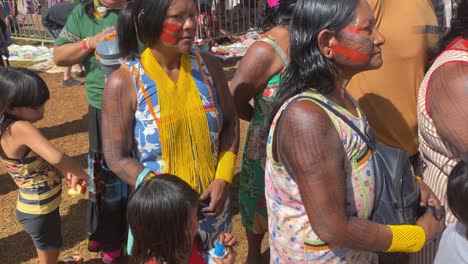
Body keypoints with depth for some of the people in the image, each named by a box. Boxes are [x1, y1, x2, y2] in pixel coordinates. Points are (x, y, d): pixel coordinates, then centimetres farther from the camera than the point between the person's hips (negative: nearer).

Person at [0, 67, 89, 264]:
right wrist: (80, 172, -26)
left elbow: (42, 159, 6)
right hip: (39, 210, -8)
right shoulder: (21, 128, -31)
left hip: (35, 205, 8)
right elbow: (55, 157, -44)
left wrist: (66, 173, -9)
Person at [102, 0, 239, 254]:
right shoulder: (124, 82, -17)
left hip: (211, 204, 4)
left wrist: (223, 178, -9)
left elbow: (230, 123, 3)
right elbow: (118, 158, -13)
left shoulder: (208, 64, -5)